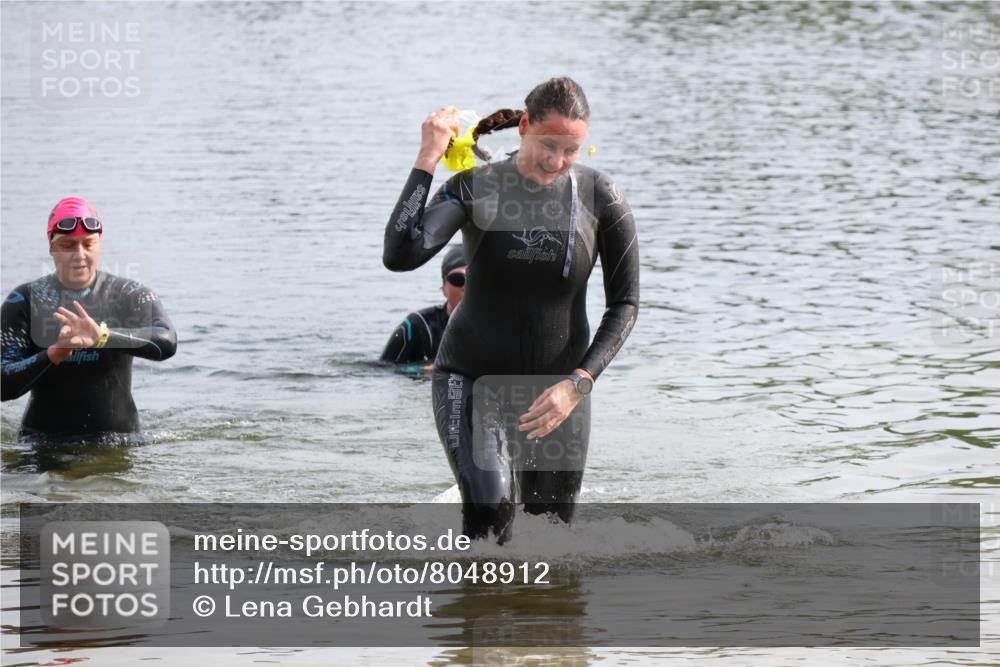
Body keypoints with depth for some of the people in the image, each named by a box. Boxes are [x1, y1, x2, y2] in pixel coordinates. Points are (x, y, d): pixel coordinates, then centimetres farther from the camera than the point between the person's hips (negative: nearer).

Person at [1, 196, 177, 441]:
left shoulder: (128, 295, 3)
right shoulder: (25, 300, 3)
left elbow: (167, 343, -17)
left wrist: (103, 336, -32)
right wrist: (52, 354, -23)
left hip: (116, 439, 0)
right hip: (43, 438, 1)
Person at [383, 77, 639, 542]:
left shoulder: (601, 198, -9)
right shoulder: (475, 189, -13)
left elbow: (624, 304, -3)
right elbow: (399, 256, -27)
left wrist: (578, 383, -16)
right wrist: (426, 162, -28)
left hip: (558, 385, 2)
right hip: (472, 377, -2)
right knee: (489, 513, -25)